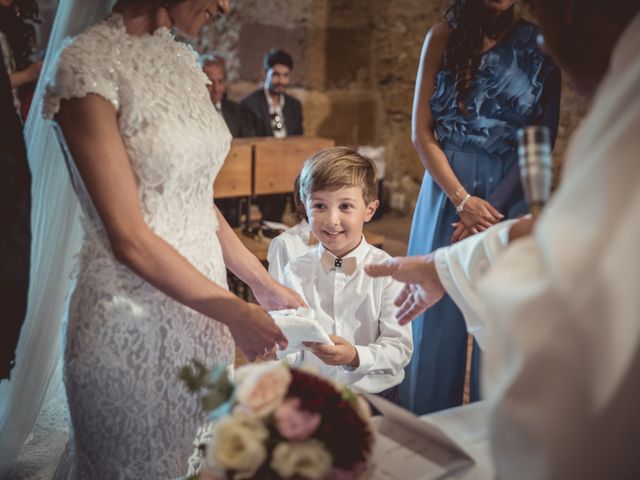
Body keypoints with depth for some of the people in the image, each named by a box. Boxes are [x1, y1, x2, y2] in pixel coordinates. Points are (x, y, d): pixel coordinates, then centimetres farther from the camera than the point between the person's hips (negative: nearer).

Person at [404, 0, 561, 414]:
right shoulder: (443, 38, 2)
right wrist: (463, 200, -11)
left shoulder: (540, 47, 2)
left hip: (509, 198, 0)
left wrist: (493, 205, -11)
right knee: (437, 321, 6)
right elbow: (422, 132, -2)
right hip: (448, 189, 1)